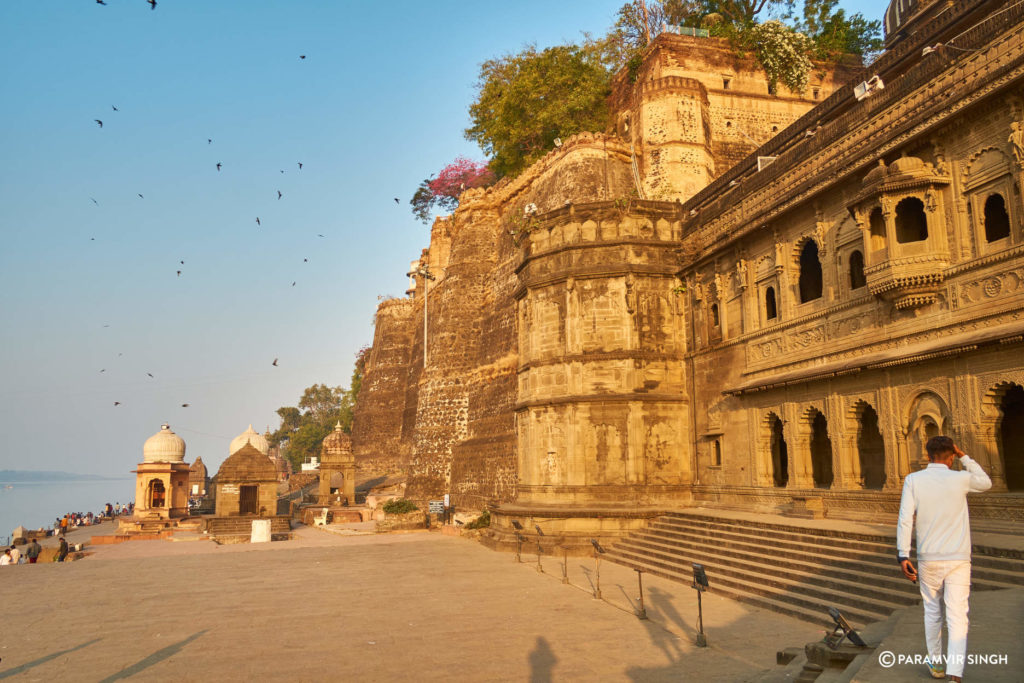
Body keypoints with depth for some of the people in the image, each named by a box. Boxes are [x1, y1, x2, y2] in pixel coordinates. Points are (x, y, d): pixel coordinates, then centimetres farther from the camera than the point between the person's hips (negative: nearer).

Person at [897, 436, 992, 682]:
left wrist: (903, 556, -10)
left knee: (932, 612, 18)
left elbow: (905, 519, -12)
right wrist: (964, 456, 19)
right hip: (958, 559, -1)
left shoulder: (913, 480, -5)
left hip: (929, 560, 1)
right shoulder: (960, 479, -4)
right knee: (957, 616, -2)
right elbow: (986, 483, 20)